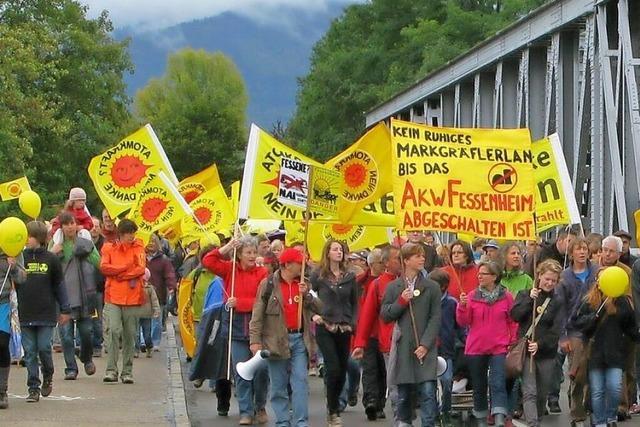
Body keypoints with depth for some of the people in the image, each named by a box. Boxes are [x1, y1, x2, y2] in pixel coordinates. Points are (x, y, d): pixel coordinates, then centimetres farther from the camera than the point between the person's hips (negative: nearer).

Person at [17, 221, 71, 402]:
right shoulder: (20, 258, 3)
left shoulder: (51, 259, 0)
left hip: (46, 314, -2)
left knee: (44, 348, -5)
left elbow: (59, 285, 6)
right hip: (25, 314, 2)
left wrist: (64, 310, 8)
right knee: (30, 352, 3)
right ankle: (33, 388, 10)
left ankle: (48, 377, 23)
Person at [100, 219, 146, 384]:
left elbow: (141, 268, -5)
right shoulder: (109, 247, 6)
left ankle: (127, 371, 12)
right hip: (113, 297, -1)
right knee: (113, 330, -15)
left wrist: (118, 274, -9)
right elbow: (104, 267, -7)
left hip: (132, 297, 1)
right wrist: (127, 267, -7)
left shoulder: (138, 248, 7)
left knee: (130, 335, 5)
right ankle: (111, 370, -13)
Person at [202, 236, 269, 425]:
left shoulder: (262, 273, -4)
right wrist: (226, 248, -7)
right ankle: (246, 412, 9)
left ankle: (260, 408, 22)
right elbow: (207, 262, -1)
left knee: (261, 370, 1)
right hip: (237, 327, 2)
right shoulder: (230, 269, 5)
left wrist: (238, 303, -15)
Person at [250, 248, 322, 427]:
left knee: (300, 382, -4)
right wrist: (255, 340, -10)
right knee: (279, 385, 4)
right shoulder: (269, 284, -2)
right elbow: (258, 314, -4)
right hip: (277, 340, -3)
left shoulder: (303, 284, 10)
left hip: (299, 338, 3)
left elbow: (318, 307, 6)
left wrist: (307, 295, -11)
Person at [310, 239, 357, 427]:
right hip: (325, 328, -3)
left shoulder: (349, 277, 8)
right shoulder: (318, 276, 1)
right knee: (333, 369, -10)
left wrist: (352, 323, 0)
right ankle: (333, 412, 1)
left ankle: (333, 407, 22)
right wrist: (313, 315, -11)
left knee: (342, 370, 5)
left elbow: (355, 303, 12)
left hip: (344, 329, 3)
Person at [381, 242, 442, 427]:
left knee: (427, 391, -11)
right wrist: (401, 301, -10)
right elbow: (385, 315, 5)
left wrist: (426, 344, -10)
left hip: (425, 349, -1)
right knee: (403, 393, 8)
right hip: (402, 348, 2)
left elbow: (435, 318, -1)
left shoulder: (432, 287, 3)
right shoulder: (393, 287, 8)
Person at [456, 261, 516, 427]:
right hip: (476, 349, 3)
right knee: (479, 386, 13)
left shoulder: (506, 296, 0)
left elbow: (513, 322, 4)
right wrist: (463, 306, -16)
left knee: (498, 384, -16)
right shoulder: (472, 296, 3)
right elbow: (463, 322, -1)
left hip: (499, 349, -3)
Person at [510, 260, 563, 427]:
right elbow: (515, 315, -8)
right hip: (526, 351, -1)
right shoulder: (525, 294, 7)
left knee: (542, 394, 9)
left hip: (547, 353, 1)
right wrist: (530, 299, -15)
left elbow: (556, 331, -5)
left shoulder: (557, 302, 4)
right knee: (529, 392, -13)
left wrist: (540, 344, -17)